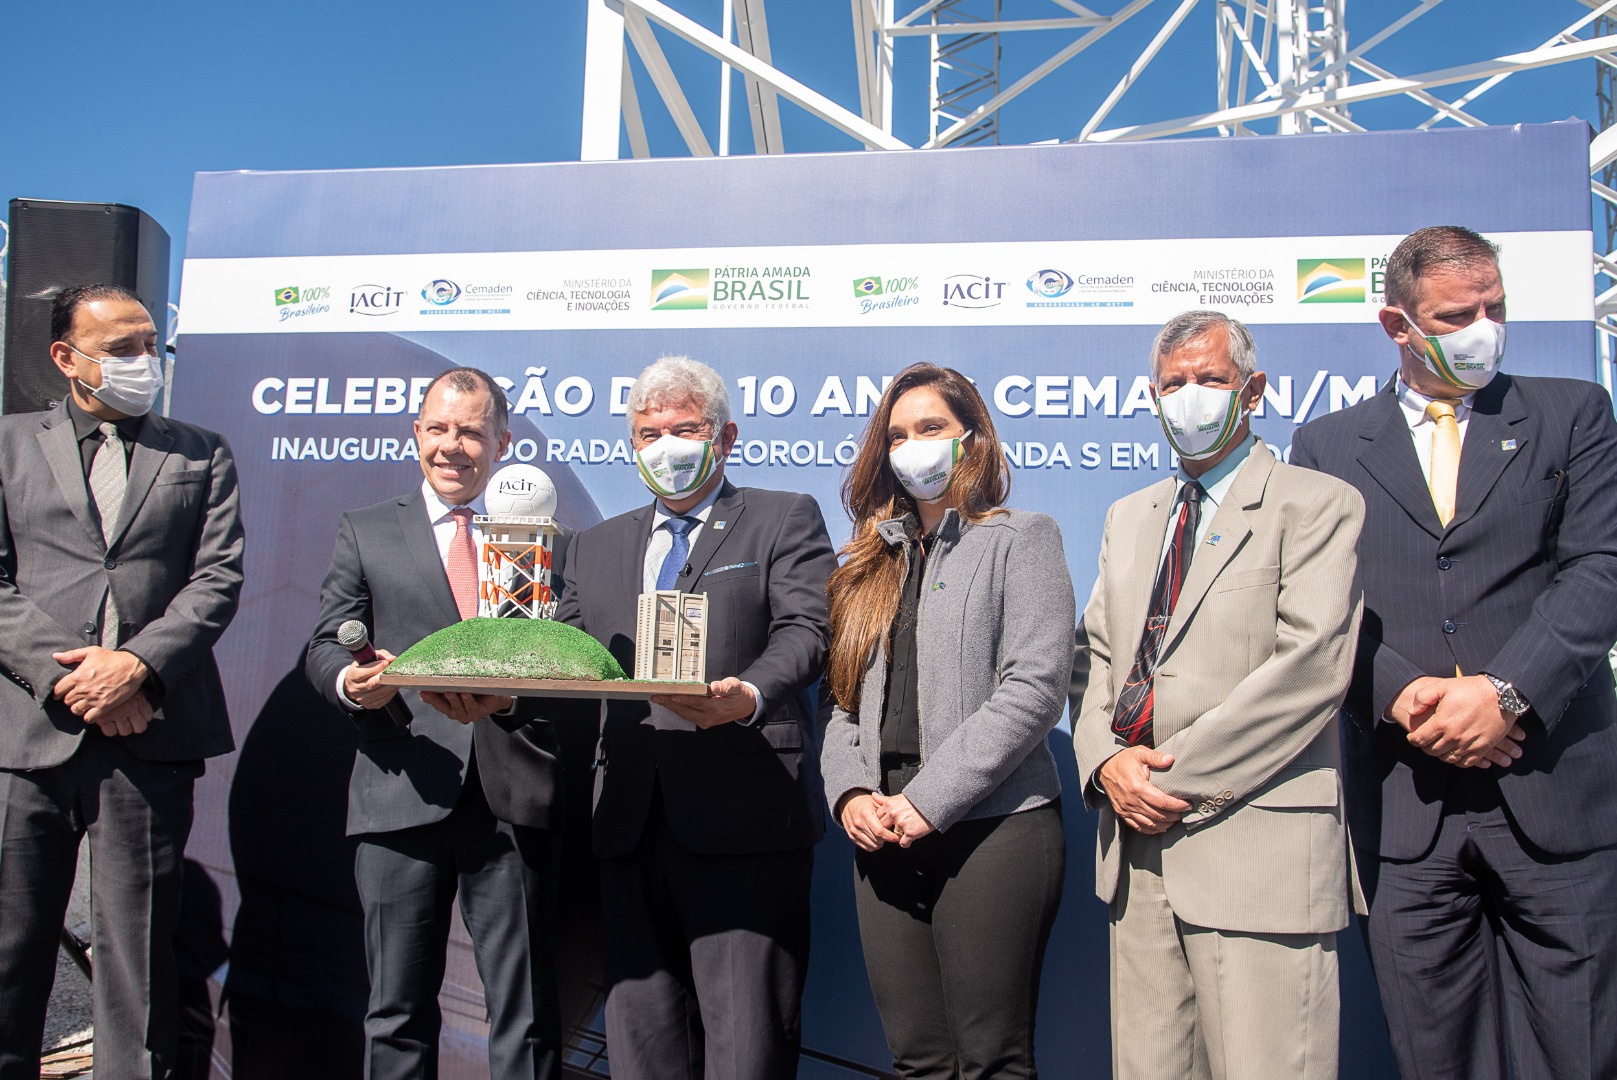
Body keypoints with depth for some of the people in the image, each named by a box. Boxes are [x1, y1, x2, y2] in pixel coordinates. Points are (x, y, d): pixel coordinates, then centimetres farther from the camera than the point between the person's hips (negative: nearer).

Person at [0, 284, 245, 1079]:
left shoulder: (202, 455, 14)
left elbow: (218, 579, 2)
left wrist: (140, 664, -12)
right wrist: (65, 672, -10)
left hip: (149, 732, 0)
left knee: (138, 949, 4)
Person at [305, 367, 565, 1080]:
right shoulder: (365, 533, 15)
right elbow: (324, 646, 8)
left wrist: (508, 696, -18)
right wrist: (351, 682, -15)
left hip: (514, 799, 0)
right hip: (404, 798, 1)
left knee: (528, 1019, 4)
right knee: (398, 1016, 8)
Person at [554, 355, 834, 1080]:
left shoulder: (785, 519, 8)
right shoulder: (597, 546, 23)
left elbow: (806, 630, -6)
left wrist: (751, 694, -26)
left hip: (741, 815, -5)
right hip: (627, 822, 5)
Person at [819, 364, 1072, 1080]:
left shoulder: (1020, 540, 2)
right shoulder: (874, 562, 20)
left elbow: (1034, 689, -10)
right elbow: (848, 699, 15)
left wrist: (929, 800, -14)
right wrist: (850, 793, -4)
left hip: (991, 827, -5)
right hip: (883, 834, 5)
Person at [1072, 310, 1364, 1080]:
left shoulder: (1318, 505, 0)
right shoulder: (1129, 517, 21)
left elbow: (1311, 664, -12)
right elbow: (1094, 654, 16)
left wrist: (1179, 777, -13)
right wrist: (1106, 762, -3)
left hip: (1258, 849, -5)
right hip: (1138, 843, 6)